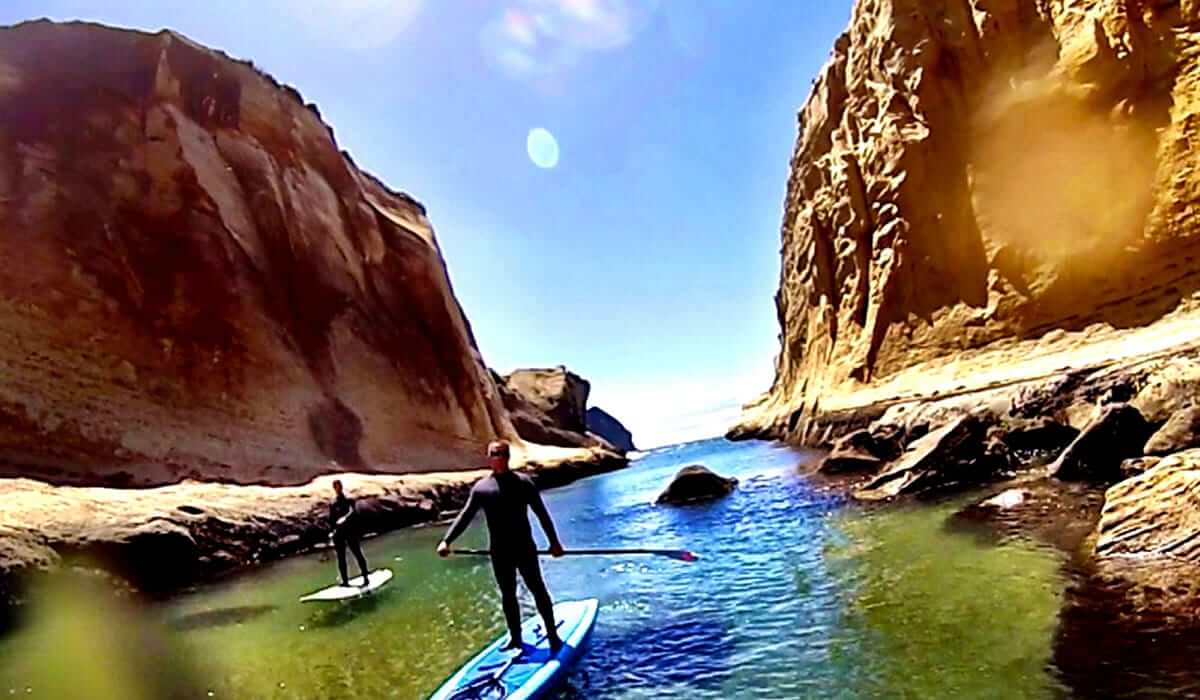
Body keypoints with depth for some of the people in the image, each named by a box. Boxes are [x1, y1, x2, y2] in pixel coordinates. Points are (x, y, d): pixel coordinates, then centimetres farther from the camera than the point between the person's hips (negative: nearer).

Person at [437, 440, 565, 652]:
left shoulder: (523, 482, -3)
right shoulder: (480, 487, 2)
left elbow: (541, 513, 0)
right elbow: (465, 516, 1)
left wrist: (554, 541, 0)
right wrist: (447, 540, -10)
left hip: (524, 547, -2)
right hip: (499, 551, 3)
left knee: (537, 589, 4)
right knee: (507, 594, 13)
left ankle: (552, 635, 15)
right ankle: (515, 638, 28)